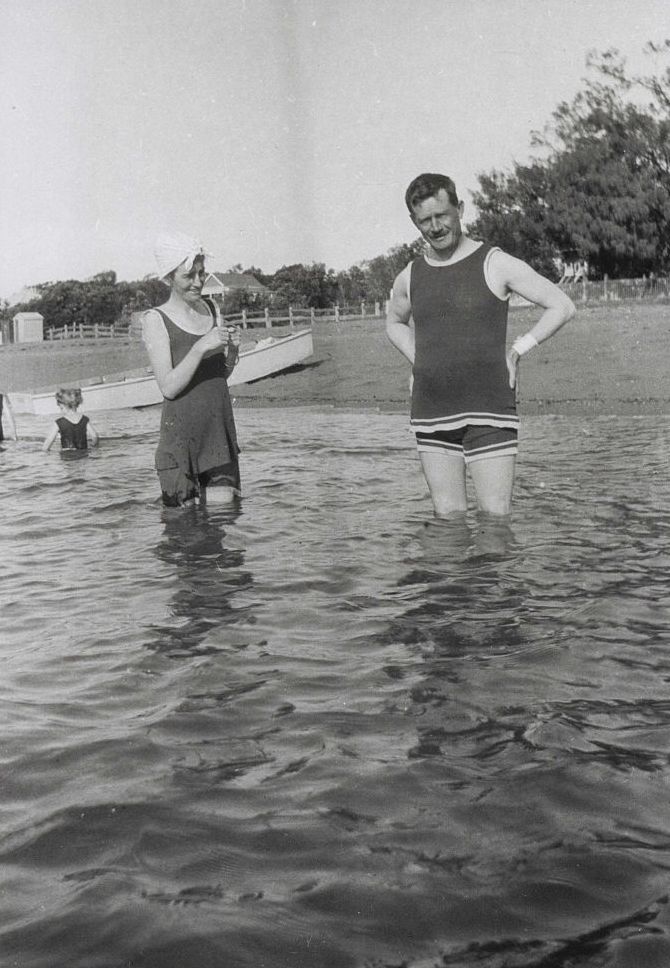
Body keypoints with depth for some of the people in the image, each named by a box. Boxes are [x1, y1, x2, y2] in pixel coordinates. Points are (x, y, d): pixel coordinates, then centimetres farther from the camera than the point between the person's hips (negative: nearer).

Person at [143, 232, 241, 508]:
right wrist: (201, 348, -23)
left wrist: (232, 350, -5)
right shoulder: (157, 320, -7)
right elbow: (168, 387, -14)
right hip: (181, 430, -5)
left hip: (219, 426, 5)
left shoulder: (211, 309, 10)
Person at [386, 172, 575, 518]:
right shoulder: (409, 277, 9)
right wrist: (418, 362, 13)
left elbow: (562, 307, -1)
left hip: (488, 411, -4)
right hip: (431, 415, 4)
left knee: (496, 515, -6)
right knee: (448, 516, 7)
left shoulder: (495, 264, -4)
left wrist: (516, 351, -6)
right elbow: (395, 323, 31)